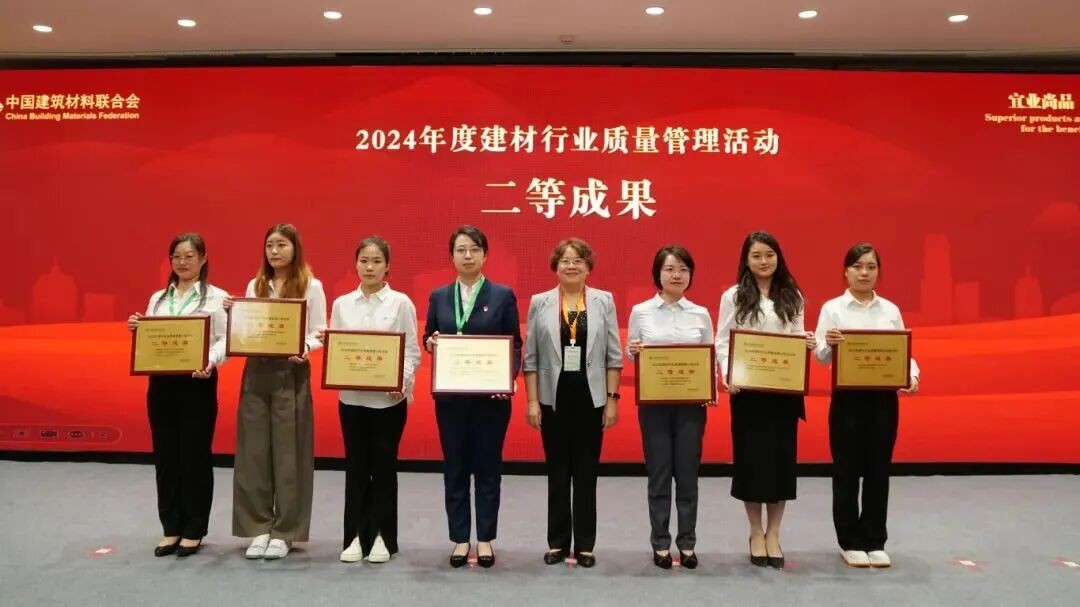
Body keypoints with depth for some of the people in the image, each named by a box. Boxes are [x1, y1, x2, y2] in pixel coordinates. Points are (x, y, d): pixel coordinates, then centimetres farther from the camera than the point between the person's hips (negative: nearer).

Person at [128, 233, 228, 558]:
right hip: (161, 383, 5)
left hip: (197, 383, -5)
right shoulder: (157, 298, 14)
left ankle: (193, 531, 14)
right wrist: (135, 330, -5)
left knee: (195, 457, 2)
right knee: (165, 457, 9)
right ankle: (171, 529, 21)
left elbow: (225, 340, -9)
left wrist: (211, 361, -27)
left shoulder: (217, 297, -1)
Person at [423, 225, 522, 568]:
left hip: (491, 395, -2)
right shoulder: (438, 296, 8)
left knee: (488, 467, 7)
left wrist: (509, 377, -18)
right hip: (450, 396, 2)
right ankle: (460, 539, 19)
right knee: (455, 468, 8)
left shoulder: (503, 295, 1)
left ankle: (485, 539, 18)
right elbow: (428, 338, 10)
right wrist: (431, 343, -13)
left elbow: (515, 345, -1)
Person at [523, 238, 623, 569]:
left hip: (590, 398, 0)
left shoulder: (604, 301, 3)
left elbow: (613, 356, 2)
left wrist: (612, 399, -3)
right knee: (557, 473, 8)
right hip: (554, 398, 0)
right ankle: (558, 542, 20)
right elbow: (530, 357, 2)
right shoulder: (540, 303, 3)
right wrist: (531, 401, -3)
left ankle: (585, 544, 17)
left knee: (586, 473, 7)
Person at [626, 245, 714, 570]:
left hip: (691, 403, 1)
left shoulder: (701, 314, 5)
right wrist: (633, 352, -17)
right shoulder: (640, 312, 2)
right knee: (659, 474, 4)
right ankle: (661, 543, 17)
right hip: (654, 402, -1)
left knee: (688, 474, 6)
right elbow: (630, 358, 6)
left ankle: (687, 543, 19)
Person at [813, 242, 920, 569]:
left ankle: (875, 542, 20)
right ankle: (850, 542, 18)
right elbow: (821, 356, -7)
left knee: (879, 470, 8)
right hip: (847, 397, -3)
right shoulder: (832, 308, -1)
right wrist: (828, 344, -29)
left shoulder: (891, 310, 8)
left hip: (884, 397, 3)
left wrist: (912, 375, -14)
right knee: (847, 471, 5)